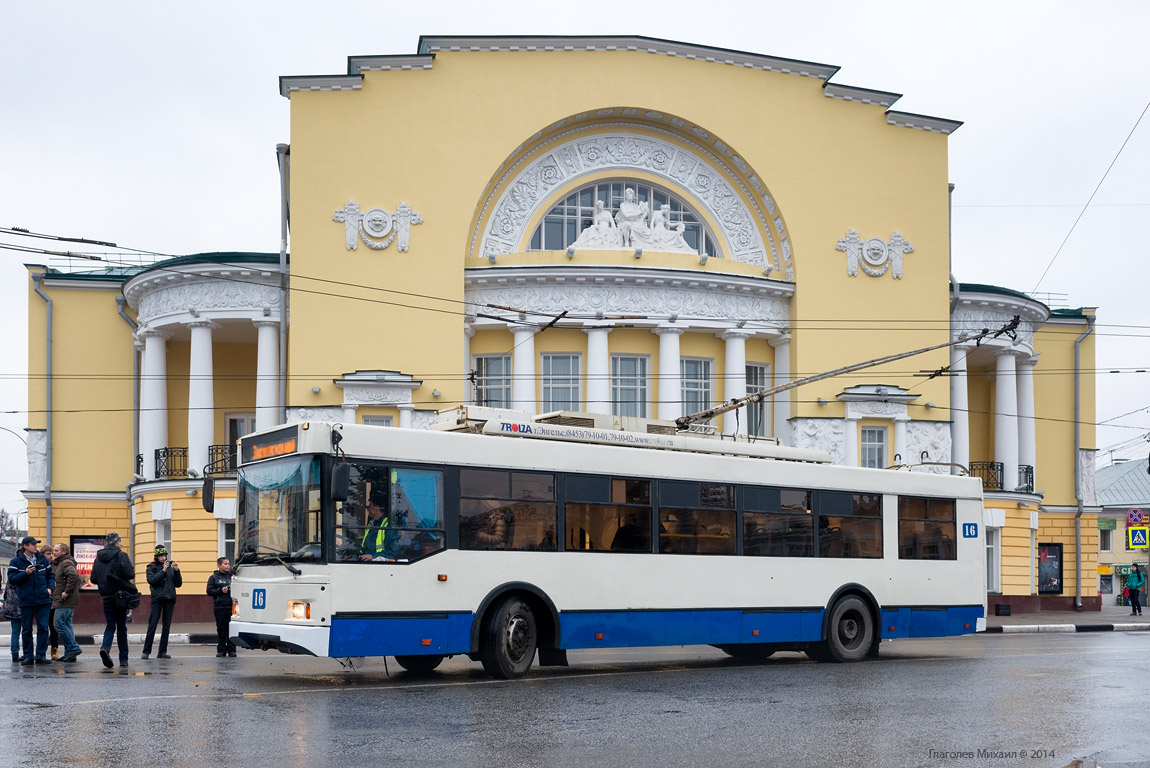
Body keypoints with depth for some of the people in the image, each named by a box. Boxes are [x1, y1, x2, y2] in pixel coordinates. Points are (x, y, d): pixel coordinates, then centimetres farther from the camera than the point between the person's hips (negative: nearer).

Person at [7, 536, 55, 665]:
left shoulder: (42, 559, 9)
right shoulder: (16, 561, 0)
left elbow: (51, 575, 18)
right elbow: (12, 579, -6)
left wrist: (49, 587, 2)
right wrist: (25, 573, -19)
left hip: (43, 600, 2)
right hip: (26, 600, -2)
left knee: (43, 628, -1)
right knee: (26, 629, 4)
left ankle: (41, 655, 4)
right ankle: (28, 656, 11)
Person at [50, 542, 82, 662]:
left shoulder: (66, 563, -12)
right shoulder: (57, 564, 21)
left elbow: (74, 576, -29)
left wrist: (67, 592, -25)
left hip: (65, 602, -10)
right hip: (60, 601, 10)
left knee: (59, 623, -12)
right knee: (66, 625, 10)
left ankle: (74, 648, -8)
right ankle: (70, 653, 11)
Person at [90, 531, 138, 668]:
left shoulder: (99, 557, 6)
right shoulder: (121, 555, -9)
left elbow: (93, 579, 5)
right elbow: (129, 574, -17)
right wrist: (133, 571, 5)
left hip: (107, 596, 3)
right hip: (121, 594, -3)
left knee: (110, 625, 8)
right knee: (121, 626, 7)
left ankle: (105, 647, -22)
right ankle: (123, 659, 10)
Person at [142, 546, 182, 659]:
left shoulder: (170, 567, 11)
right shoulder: (152, 567, 3)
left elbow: (178, 584, 9)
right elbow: (151, 581, -13)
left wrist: (176, 571, -4)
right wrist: (163, 570, -15)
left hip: (170, 599, 4)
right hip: (157, 599, -4)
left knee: (167, 626, 4)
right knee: (152, 625, -7)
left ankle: (162, 652, 8)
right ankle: (146, 651, -2)